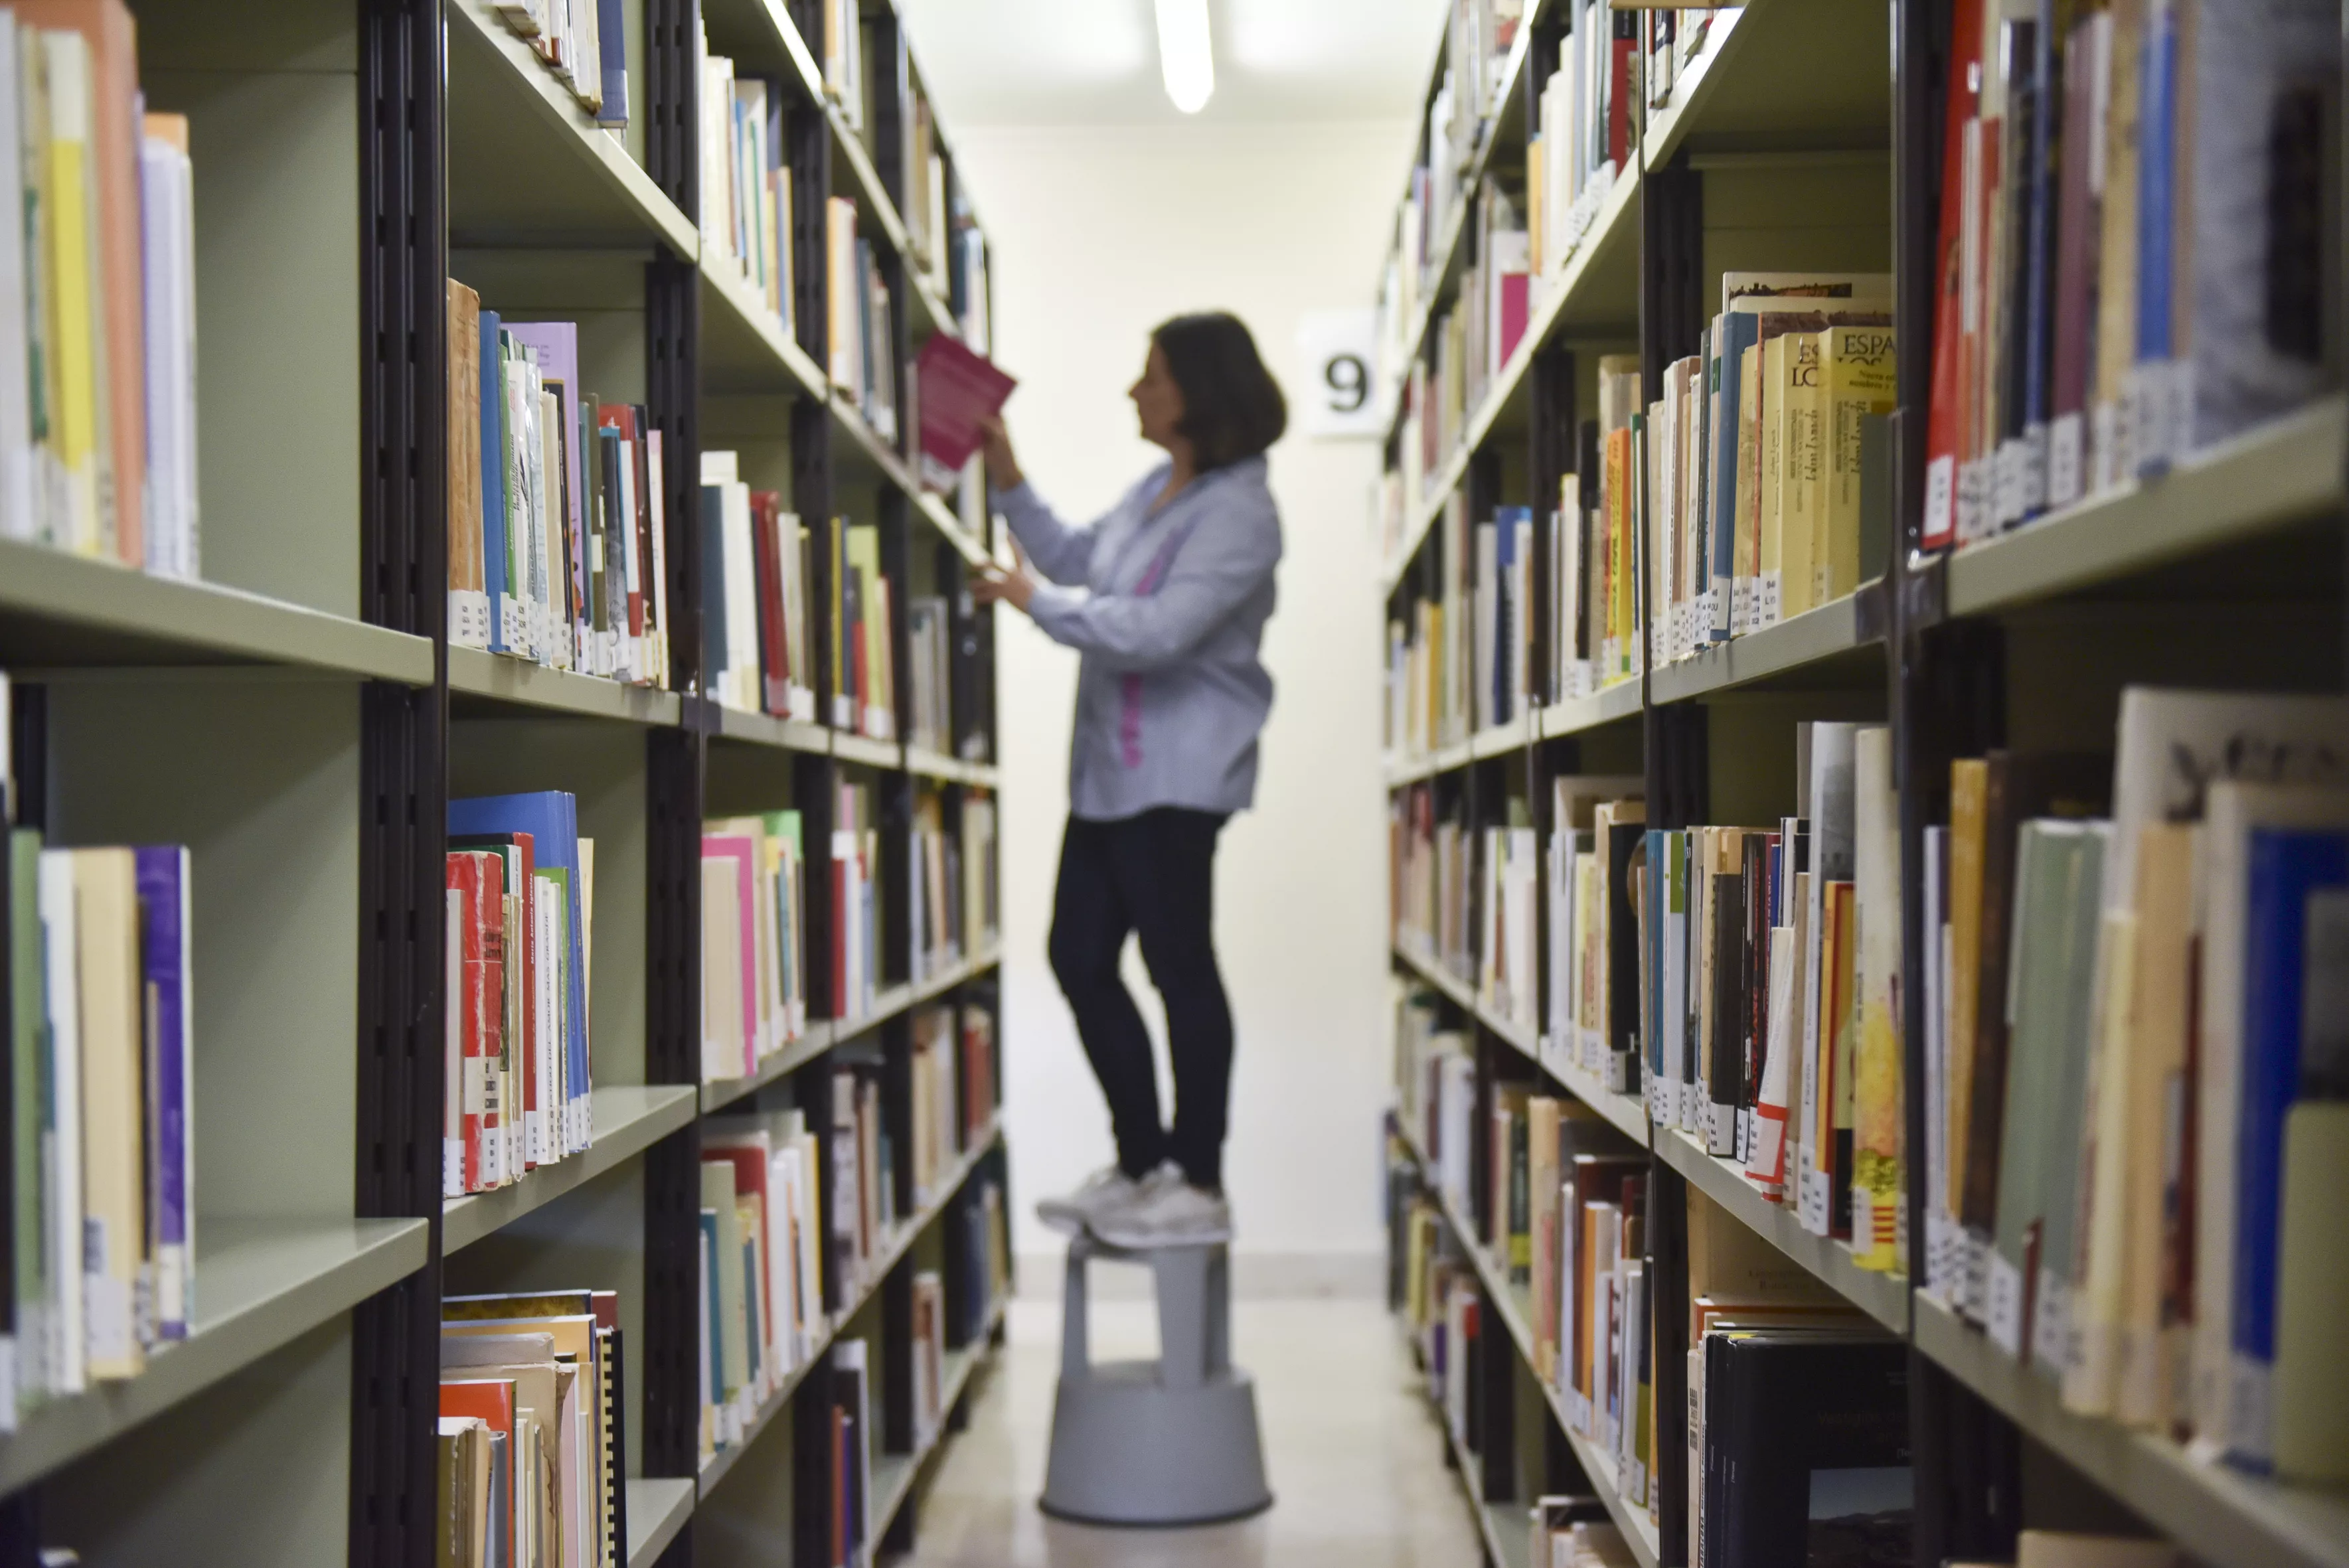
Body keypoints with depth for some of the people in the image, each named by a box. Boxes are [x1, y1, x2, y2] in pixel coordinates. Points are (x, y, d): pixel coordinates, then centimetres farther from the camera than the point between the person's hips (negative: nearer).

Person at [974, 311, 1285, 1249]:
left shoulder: (1238, 514, -17)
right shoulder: (1156, 489, 12)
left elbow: (1158, 631, -25)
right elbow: (1077, 562, 25)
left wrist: (1036, 602, -16)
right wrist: (1010, 487, 16)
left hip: (1178, 778, -10)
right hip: (1110, 767, 10)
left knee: (1180, 968, 0)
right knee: (1079, 958, 13)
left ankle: (1199, 1188, 14)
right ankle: (1142, 1163, 27)